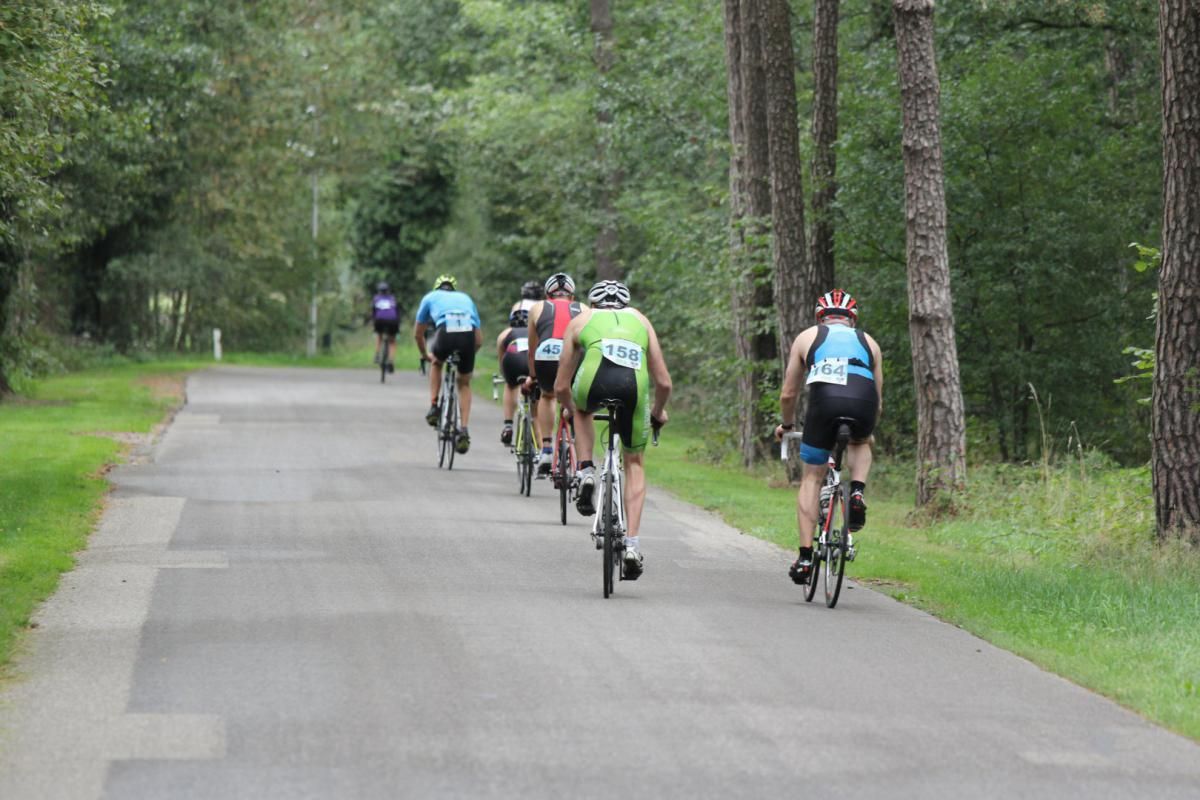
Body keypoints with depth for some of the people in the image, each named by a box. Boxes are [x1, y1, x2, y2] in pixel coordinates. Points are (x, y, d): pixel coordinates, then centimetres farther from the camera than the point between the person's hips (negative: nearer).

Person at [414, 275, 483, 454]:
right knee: (464, 384, 21)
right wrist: (466, 355, 50)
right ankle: (464, 430, 9)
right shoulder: (466, 299, 37)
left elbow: (417, 334, 37)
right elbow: (479, 340, 32)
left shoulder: (431, 297, 32)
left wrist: (425, 355, 54)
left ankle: (434, 407, 22)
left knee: (436, 363, 34)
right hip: (469, 334, 1)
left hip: (446, 332, -1)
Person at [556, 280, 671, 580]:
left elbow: (561, 387, 32)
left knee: (582, 409, 38)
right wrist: (658, 411, 47)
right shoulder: (640, 320, 34)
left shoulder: (581, 321, 31)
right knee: (635, 464, 20)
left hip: (593, 383, -1)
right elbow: (664, 383, 28)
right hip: (634, 386, 1)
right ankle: (632, 544, 12)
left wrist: (571, 409, 53)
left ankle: (586, 474, 20)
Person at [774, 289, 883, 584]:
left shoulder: (807, 337, 29)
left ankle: (805, 556, 8)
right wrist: (866, 430, 54)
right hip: (863, 405, 1)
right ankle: (857, 492, 9)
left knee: (811, 478, 15)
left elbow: (788, 395, 31)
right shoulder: (869, 342, 32)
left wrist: (786, 425, 50)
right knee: (860, 443, 36)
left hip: (824, 400, -1)